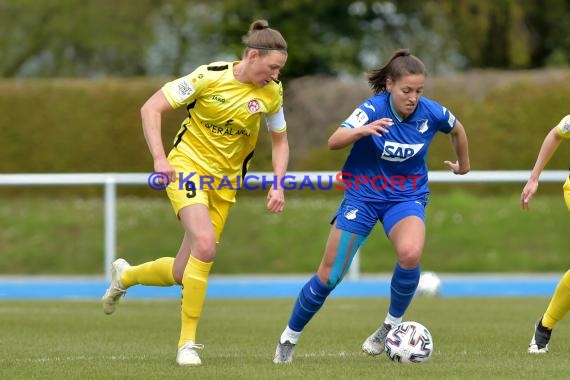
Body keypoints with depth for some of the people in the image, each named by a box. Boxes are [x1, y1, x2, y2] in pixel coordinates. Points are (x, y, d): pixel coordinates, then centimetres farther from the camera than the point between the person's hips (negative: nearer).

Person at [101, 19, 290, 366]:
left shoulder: (272, 93, -5)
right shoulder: (210, 77, -17)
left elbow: (280, 141, 10)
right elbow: (151, 108, -13)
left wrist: (278, 185, -5)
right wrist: (159, 158, -23)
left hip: (225, 181, 5)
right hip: (188, 166, -5)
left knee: (184, 274, 3)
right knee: (205, 245, -29)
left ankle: (125, 275, 36)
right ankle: (187, 342, -18)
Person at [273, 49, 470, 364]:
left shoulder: (431, 113, -12)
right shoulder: (373, 109, -20)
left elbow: (457, 130, 11)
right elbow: (333, 142, -32)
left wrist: (463, 165, 26)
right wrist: (362, 130, -50)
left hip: (407, 196, 1)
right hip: (363, 195, -1)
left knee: (410, 254, -32)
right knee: (328, 277, -1)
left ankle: (392, 325, -7)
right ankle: (289, 338, 22)